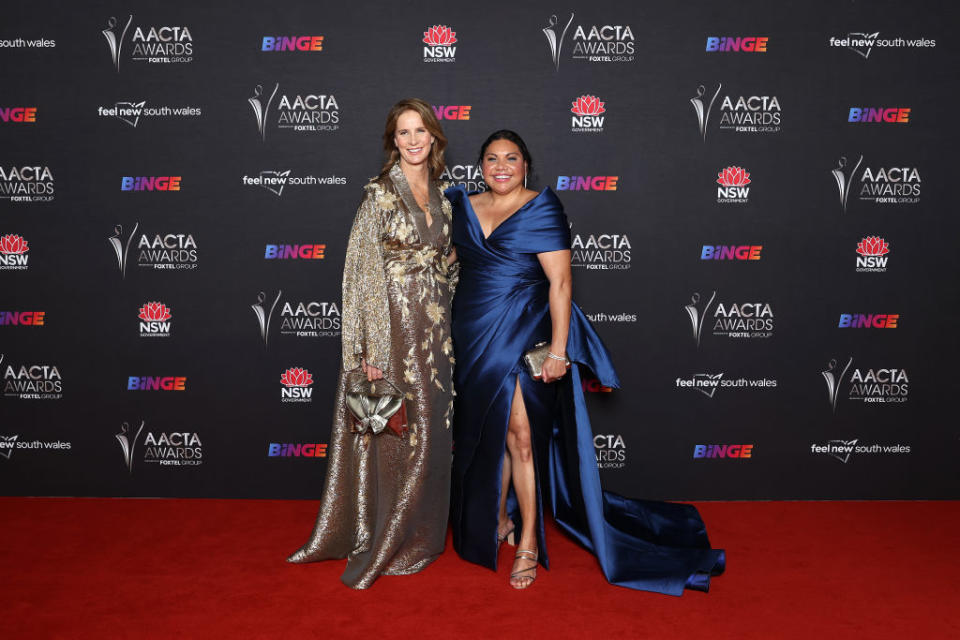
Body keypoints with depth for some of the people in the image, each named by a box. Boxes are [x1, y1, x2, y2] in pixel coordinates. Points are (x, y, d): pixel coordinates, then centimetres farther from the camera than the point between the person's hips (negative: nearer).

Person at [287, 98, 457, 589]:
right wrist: (372, 347, -17)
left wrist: (446, 324, 12)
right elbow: (364, 270, -12)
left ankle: (416, 536, 25)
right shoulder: (380, 193, -7)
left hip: (435, 328, 6)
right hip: (393, 323, -6)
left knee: (430, 430, 10)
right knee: (395, 431, -1)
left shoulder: (441, 195, 12)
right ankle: (378, 546, 15)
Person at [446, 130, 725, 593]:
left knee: (521, 437, -3)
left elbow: (560, 281, -12)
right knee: (488, 435, 13)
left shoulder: (542, 209, -7)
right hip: (475, 341, 5)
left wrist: (558, 350, -17)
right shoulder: (464, 207, 9)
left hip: (522, 339, -5)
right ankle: (499, 520, 31)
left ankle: (528, 543, 10)